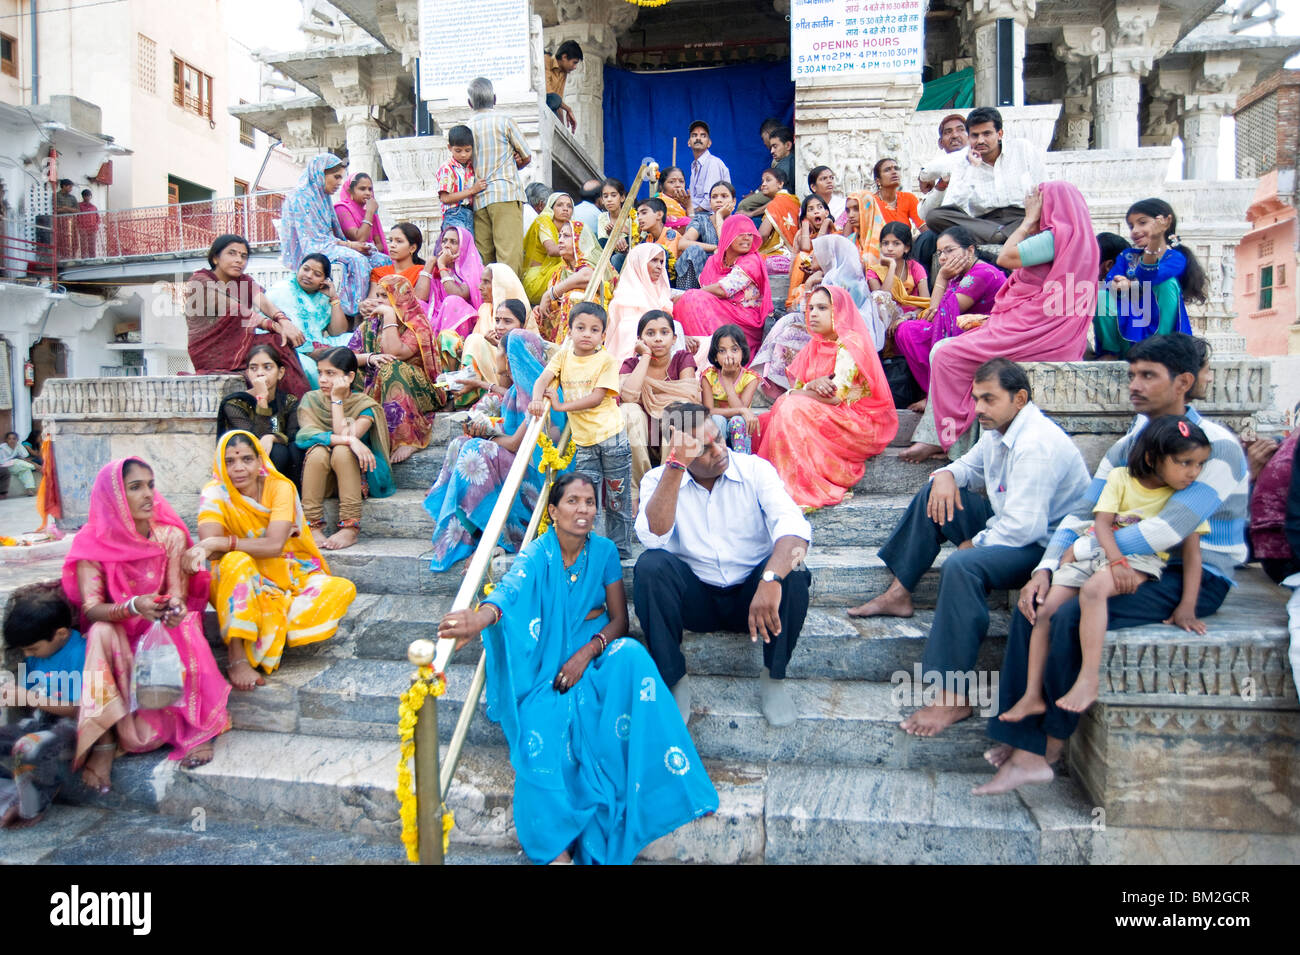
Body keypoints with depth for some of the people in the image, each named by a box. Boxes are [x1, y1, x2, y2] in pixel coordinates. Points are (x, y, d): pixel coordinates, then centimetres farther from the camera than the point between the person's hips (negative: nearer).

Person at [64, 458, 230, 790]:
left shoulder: (170, 535, -4)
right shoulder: (93, 544, -8)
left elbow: (177, 592, -11)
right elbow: (91, 610, -17)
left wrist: (176, 607, -37)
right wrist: (133, 607, -39)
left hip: (163, 630, 0)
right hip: (118, 636, 0)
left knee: (184, 632, -32)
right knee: (101, 634, -32)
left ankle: (197, 729, -22)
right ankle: (103, 741, -28)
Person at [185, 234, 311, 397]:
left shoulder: (244, 281, 13)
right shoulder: (199, 282, -6)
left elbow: (263, 302, -10)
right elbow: (239, 312, -19)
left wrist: (284, 321, -32)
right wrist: (276, 326, -29)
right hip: (210, 356, -6)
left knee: (284, 341, -20)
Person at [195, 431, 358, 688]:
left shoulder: (280, 487, -9)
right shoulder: (215, 493, -8)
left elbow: (275, 545, -22)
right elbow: (209, 545, -24)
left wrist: (221, 543, -33)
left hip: (287, 577, 1)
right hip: (239, 582, -1)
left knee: (344, 589, -23)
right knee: (237, 561, -36)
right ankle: (237, 658, -33)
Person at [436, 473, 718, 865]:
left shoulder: (603, 551, 0)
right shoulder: (538, 555, -9)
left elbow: (620, 620, 1)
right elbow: (510, 589, -32)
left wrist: (586, 653, -19)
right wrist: (483, 616, -57)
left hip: (595, 652, 2)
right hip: (548, 663, -2)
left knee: (631, 655, -31)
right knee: (543, 717, -33)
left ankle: (639, 787, -27)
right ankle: (557, 845, -31)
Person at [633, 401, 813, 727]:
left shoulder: (755, 470, -6)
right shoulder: (659, 480, -4)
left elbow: (793, 527, -23)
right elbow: (654, 537, -24)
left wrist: (771, 579, -42)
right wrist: (676, 465, -27)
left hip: (753, 597, 0)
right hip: (695, 599, 0)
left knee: (790, 568, -30)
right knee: (651, 565, -27)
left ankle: (774, 676, -8)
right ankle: (674, 680, -13)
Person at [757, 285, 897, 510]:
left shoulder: (851, 344, -12)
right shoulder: (816, 346, 14)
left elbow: (836, 396, -19)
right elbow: (798, 387, 8)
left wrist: (789, 396, -8)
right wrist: (814, 385, -16)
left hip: (860, 422, -8)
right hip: (828, 417, 8)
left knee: (794, 409, -27)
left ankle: (802, 491, -27)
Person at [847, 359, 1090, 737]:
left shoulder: (1037, 446, -26)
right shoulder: (999, 429, 5)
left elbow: (1023, 528, -31)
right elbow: (972, 466, 25)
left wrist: (975, 544, -13)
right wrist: (947, 475, 0)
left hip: (1048, 543, -11)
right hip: (1011, 523, 11)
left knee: (963, 567, -36)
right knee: (935, 492, 10)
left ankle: (953, 696, -30)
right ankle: (899, 595, 11)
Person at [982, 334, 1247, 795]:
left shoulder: (1216, 447, -13)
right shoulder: (1127, 447, 11)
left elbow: (1169, 529, -25)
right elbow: (1082, 513, 6)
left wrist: (1079, 549, -19)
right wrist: (1045, 569, -11)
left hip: (1196, 578, -7)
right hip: (1136, 567, 7)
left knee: (1073, 616, -27)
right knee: (1032, 605, -14)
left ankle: (1046, 747, -8)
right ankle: (1020, 742, -14)